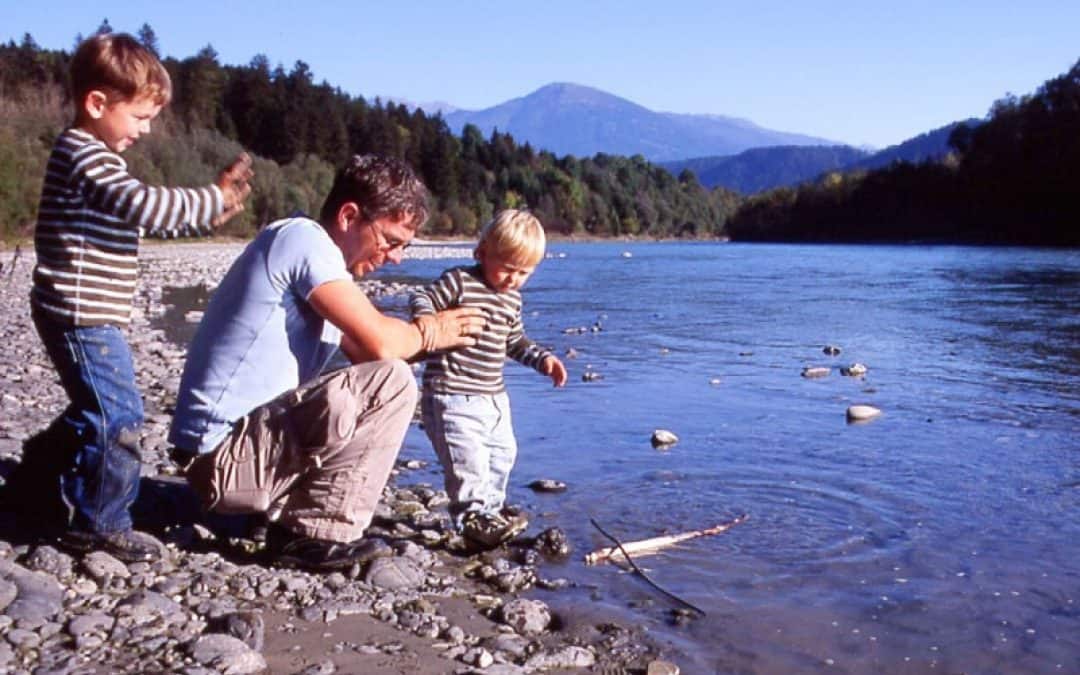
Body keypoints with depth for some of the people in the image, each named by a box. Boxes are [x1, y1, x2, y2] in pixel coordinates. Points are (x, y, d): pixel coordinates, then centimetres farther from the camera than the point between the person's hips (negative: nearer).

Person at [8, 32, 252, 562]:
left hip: (85, 315, 11)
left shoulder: (93, 156, 17)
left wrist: (207, 214, 12)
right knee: (118, 415, -7)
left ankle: (34, 487, 36)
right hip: (82, 314, -11)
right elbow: (146, 204, -29)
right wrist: (215, 198, -18)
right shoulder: (84, 155, -17)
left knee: (96, 411, 22)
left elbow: (145, 218, 22)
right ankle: (98, 525, 3)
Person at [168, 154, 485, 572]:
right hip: (224, 456, -10)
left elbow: (363, 356, 12)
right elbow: (378, 341, -21)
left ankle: (291, 523, 10)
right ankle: (320, 535, -9)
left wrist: (426, 337, -1)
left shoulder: (329, 268, 16)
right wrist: (428, 332, -2)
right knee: (392, 383, -17)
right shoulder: (302, 238, -13)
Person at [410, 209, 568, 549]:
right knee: (467, 457, -14)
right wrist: (428, 321, -38)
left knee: (502, 453, 19)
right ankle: (472, 515, 0)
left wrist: (542, 358, 10)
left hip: (493, 396, 9)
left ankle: (490, 509, 36)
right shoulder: (459, 281, -12)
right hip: (452, 396, -8)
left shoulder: (513, 297, 11)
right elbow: (421, 301, -17)